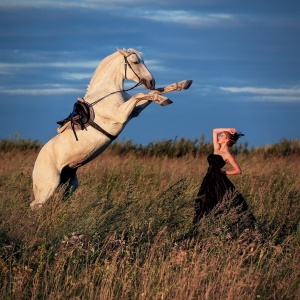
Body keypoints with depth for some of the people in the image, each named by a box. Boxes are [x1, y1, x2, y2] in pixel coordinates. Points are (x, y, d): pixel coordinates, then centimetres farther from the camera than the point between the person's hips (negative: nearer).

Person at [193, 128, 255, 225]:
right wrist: (227, 130, 12)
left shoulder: (227, 155, -6)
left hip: (219, 183, -7)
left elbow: (238, 170, -7)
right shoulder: (217, 149, 14)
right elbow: (215, 131, 21)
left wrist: (224, 172, -2)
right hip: (210, 182, 7)